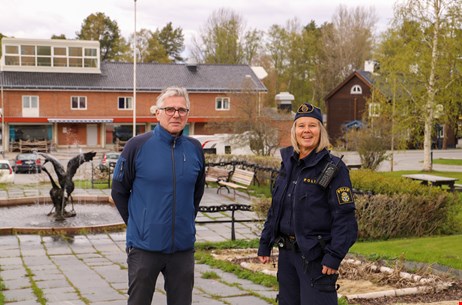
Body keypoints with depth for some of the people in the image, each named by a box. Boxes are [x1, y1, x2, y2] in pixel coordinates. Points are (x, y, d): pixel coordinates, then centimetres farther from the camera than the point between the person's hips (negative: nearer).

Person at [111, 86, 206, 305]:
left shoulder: (194, 148, 2)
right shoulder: (137, 145, -8)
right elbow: (119, 191, 0)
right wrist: (137, 223, 3)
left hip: (183, 247, 3)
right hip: (145, 246, -3)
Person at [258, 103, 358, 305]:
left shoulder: (333, 168, -10)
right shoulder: (288, 163, 9)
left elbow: (344, 217, -14)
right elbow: (275, 208, 16)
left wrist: (334, 256, -19)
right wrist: (265, 243, 14)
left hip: (315, 256, -6)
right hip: (287, 253, 7)